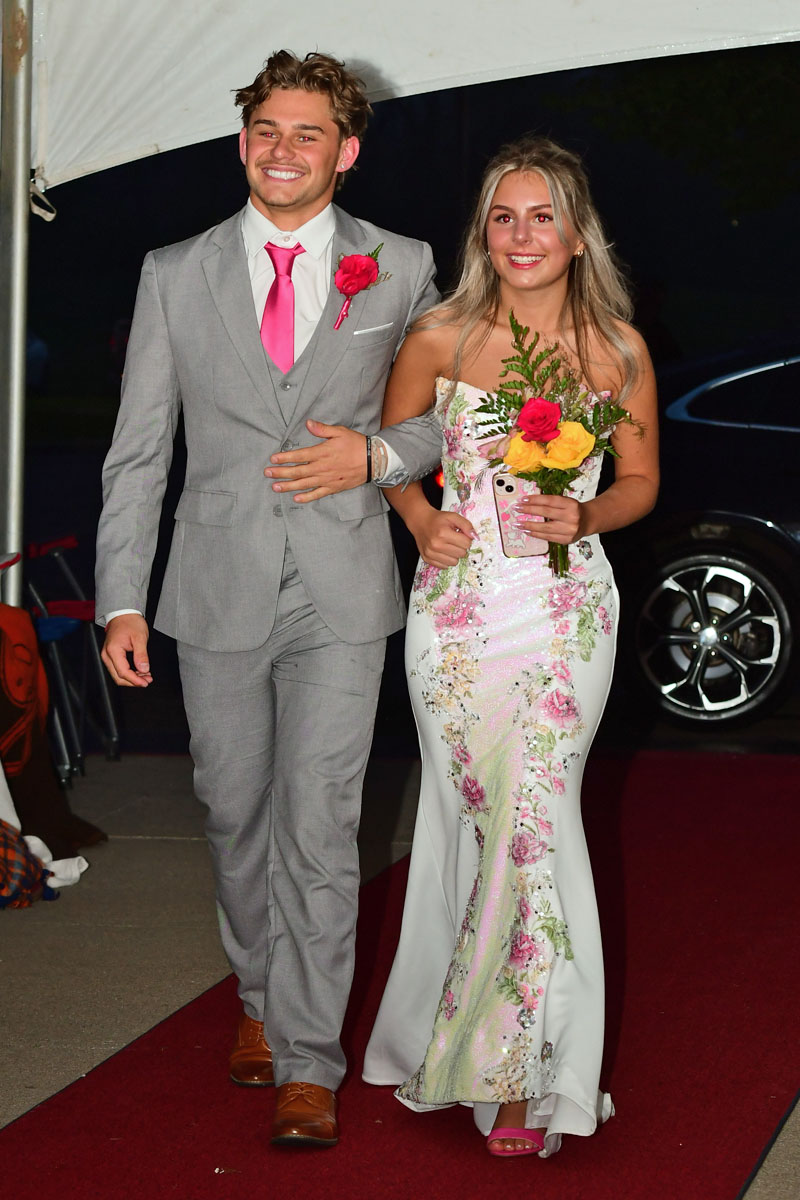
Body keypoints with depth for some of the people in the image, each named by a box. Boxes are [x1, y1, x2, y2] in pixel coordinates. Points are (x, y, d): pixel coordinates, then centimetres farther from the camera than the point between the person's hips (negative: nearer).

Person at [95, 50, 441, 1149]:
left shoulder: (402, 270, 2)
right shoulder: (175, 275, 4)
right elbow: (137, 451, 4)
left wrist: (377, 452, -10)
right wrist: (121, 601, -2)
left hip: (343, 596, -2)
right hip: (218, 593, 2)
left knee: (319, 827, -6)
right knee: (236, 814, 13)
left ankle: (308, 1062, 2)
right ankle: (262, 996, 34)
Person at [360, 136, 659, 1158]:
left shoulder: (616, 348, -1)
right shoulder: (439, 338, 0)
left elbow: (641, 480, 9)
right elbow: (388, 444, 14)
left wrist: (585, 516, -12)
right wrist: (420, 520, -4)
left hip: (563, 610, -1)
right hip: (456, 605, 1)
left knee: (531, 822, -7)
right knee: (472, 822, 4)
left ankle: (524, 1072, 4)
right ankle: (452, 1035, 22)